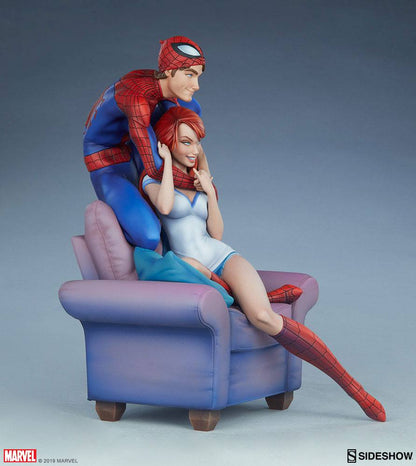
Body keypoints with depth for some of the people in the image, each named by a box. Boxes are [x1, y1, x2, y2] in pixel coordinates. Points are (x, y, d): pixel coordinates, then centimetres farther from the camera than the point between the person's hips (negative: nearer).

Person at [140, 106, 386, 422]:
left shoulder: (200, 181, 20)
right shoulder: (154, 179, 8)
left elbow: (217, 234, 11)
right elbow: (164, 206, -17)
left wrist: (210, 192, 0)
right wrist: (167, 161, -4)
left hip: (225, 259, 3)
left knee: (264, 318, -28)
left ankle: (351, 384, -25)